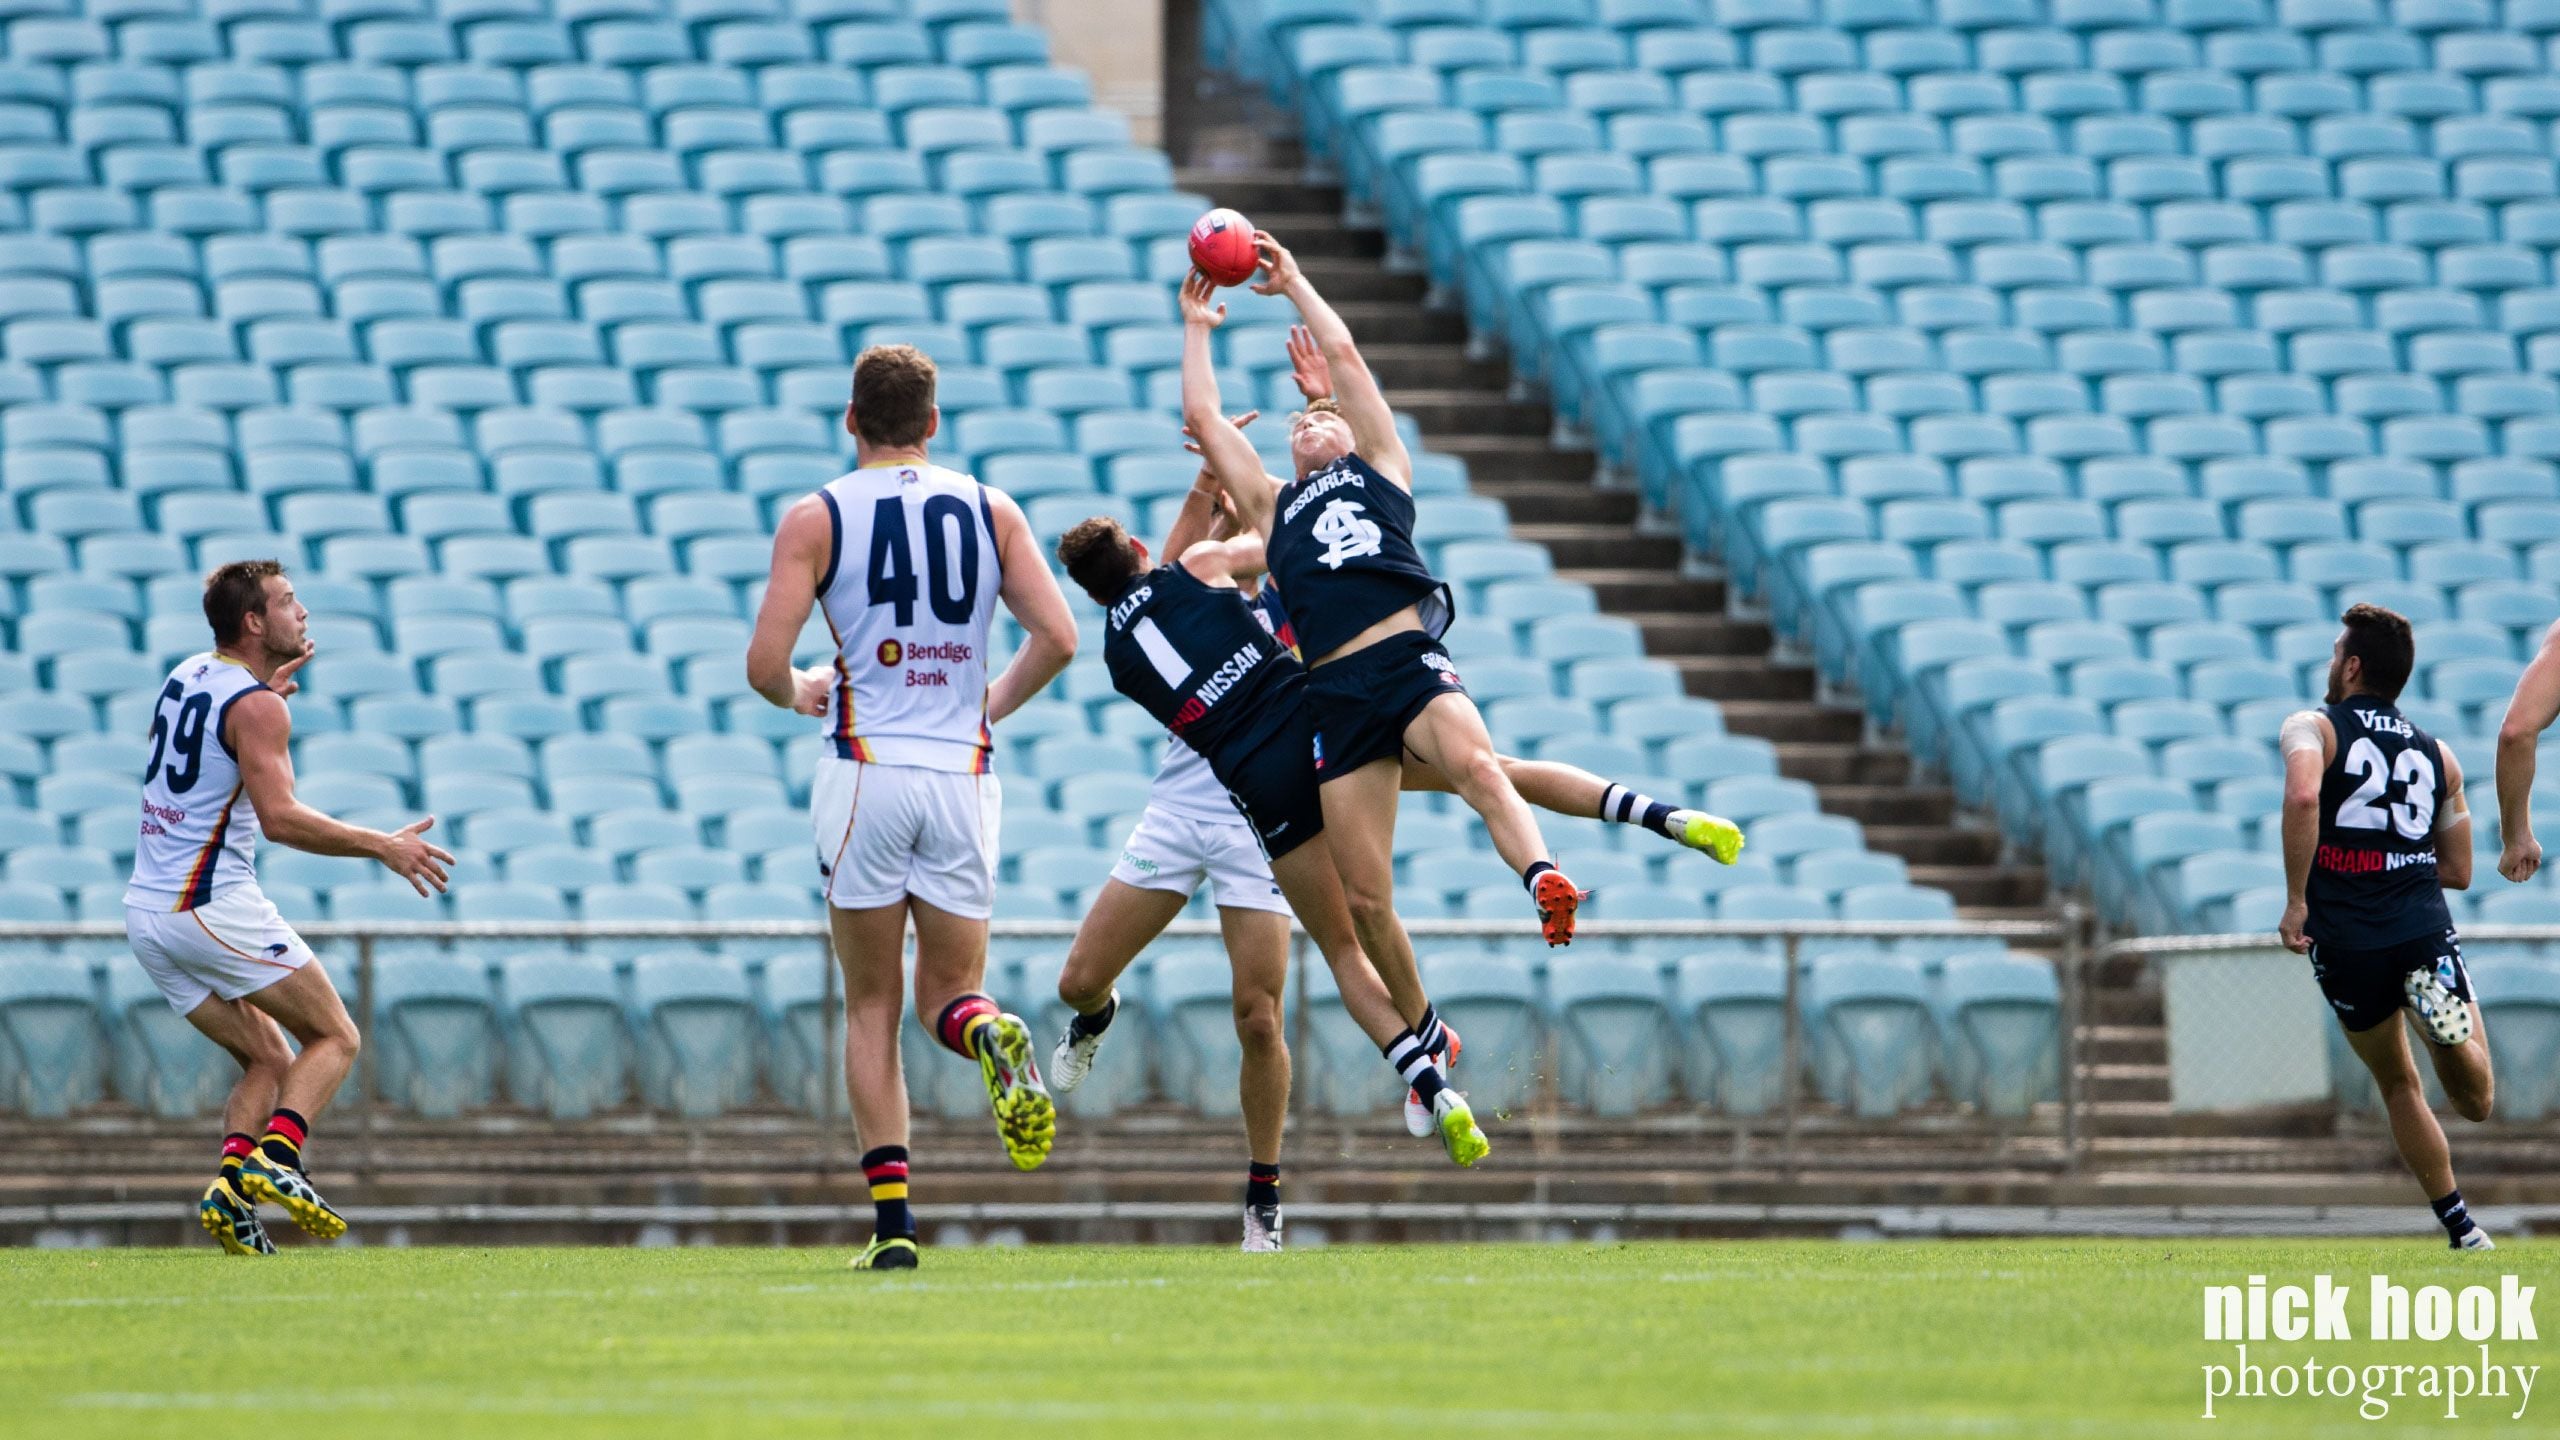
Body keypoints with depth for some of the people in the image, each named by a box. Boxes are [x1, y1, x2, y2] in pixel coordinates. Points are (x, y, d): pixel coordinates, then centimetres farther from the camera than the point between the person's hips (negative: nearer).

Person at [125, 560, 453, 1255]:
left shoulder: (188, 675, 13)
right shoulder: (257, 706, -13)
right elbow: (279, 816, -24)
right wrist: (382, 846, -19)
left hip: (147, 912, 8)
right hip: (216, 907, -8)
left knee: (270, 1060, 14)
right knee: (335, 1040, 0)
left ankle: (232, 1185, -9)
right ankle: (276, 1161, -22)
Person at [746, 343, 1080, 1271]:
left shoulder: (816, 518, 0)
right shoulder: (990, 511, 8)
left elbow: (765, 663, -6)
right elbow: (1057, 638, 1)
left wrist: (802, 695, 17)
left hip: (865, 771, -2)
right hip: (962, 773, 2)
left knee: (871, 1008, 8)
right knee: (949, 992, 11)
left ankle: (891, 1219, -2)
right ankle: (989, 1035, -29)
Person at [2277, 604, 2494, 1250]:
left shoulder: (2313, 728, 4)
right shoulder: (2436, 753, 18)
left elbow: (2302, 795, -20)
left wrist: (2296, 900, -14)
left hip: (2345, 940, -1)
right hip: (2425, 930, 1)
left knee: (2398, 1084, 19)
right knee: (2475, 1102, -1)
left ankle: (2459, 1225, 14)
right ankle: (2446, 1023, -34)